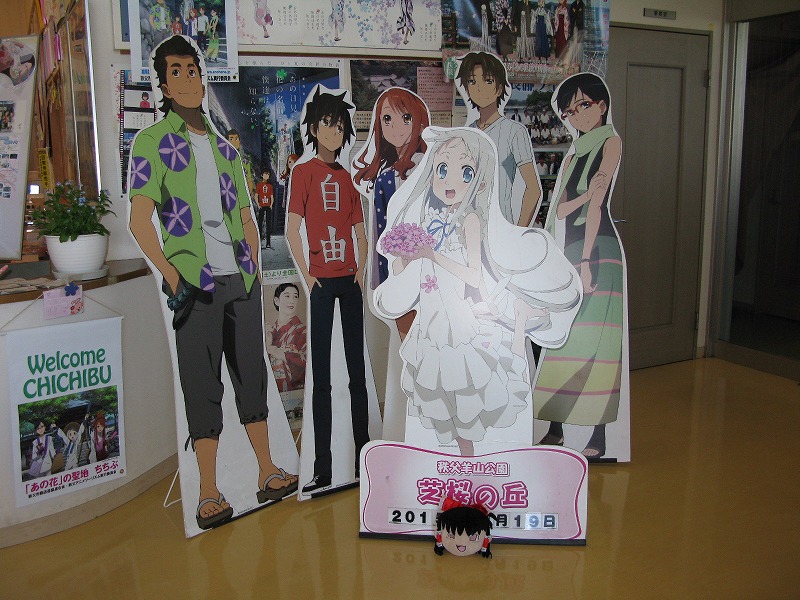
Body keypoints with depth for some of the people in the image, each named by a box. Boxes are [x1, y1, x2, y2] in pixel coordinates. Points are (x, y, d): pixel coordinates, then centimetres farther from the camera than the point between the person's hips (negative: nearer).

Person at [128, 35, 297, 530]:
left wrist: (255, 268, 8)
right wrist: (171, 275, -15)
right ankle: (209, 494, 8)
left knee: (252, 373, 9)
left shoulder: (224, 146, 16)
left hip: (241, 279, 5)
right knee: (202, 384, -1)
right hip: (195, 281, -5)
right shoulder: (151, 142, 1)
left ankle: (268, 473, 20)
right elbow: (140, 219, -7)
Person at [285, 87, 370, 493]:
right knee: (321, 376, -1)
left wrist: (361, 272, 3)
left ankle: (364, 457, 20)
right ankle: (322, 467, 5)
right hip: (321, 282, -5)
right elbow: (291, 230, -6)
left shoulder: (346, 177, 15)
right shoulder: (304, 172, 1)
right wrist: (307, 277, -12)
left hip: (349, 281, 5)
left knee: (358, 371, 9)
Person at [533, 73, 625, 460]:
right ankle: (556, 429, 13)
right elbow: (559, 209, 10)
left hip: (597, 250, -6)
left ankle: (598, 439, -3)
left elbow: (595, 203, -10)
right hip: (566, 251, 6)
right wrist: (583, 194, -10)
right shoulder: (574, 153, 21)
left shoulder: (610, 142, 1)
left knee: (593, 342, -9)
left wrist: (586, 261, -15)